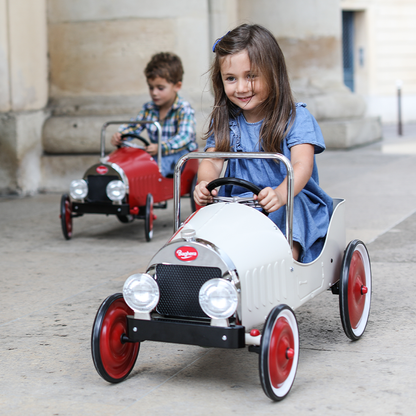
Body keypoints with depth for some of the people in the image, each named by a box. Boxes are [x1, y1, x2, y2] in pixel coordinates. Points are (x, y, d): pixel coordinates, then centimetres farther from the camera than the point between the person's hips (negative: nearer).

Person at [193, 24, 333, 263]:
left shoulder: (296, 118, -6)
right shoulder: (224, 121, 9)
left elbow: (302, 165, -19)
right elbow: (212, 160, -1)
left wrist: (281, 194, -41)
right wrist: (205, 183, -27)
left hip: (292, 201, -3)